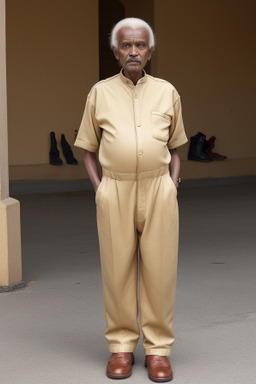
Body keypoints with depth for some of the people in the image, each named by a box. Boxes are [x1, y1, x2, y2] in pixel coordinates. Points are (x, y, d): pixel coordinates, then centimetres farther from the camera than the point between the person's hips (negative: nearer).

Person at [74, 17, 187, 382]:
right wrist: (98, 188, 0)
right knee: (117, 270, 2)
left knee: (160, 270, 1)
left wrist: (173, 185, 3)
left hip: (159, 190, 0)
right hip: (115, 192, 0)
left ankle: (158, 348, 10)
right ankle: (121, 346, 14)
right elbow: (89, 150, 12)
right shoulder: (100, 93, 7)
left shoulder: (167, 92, 9)